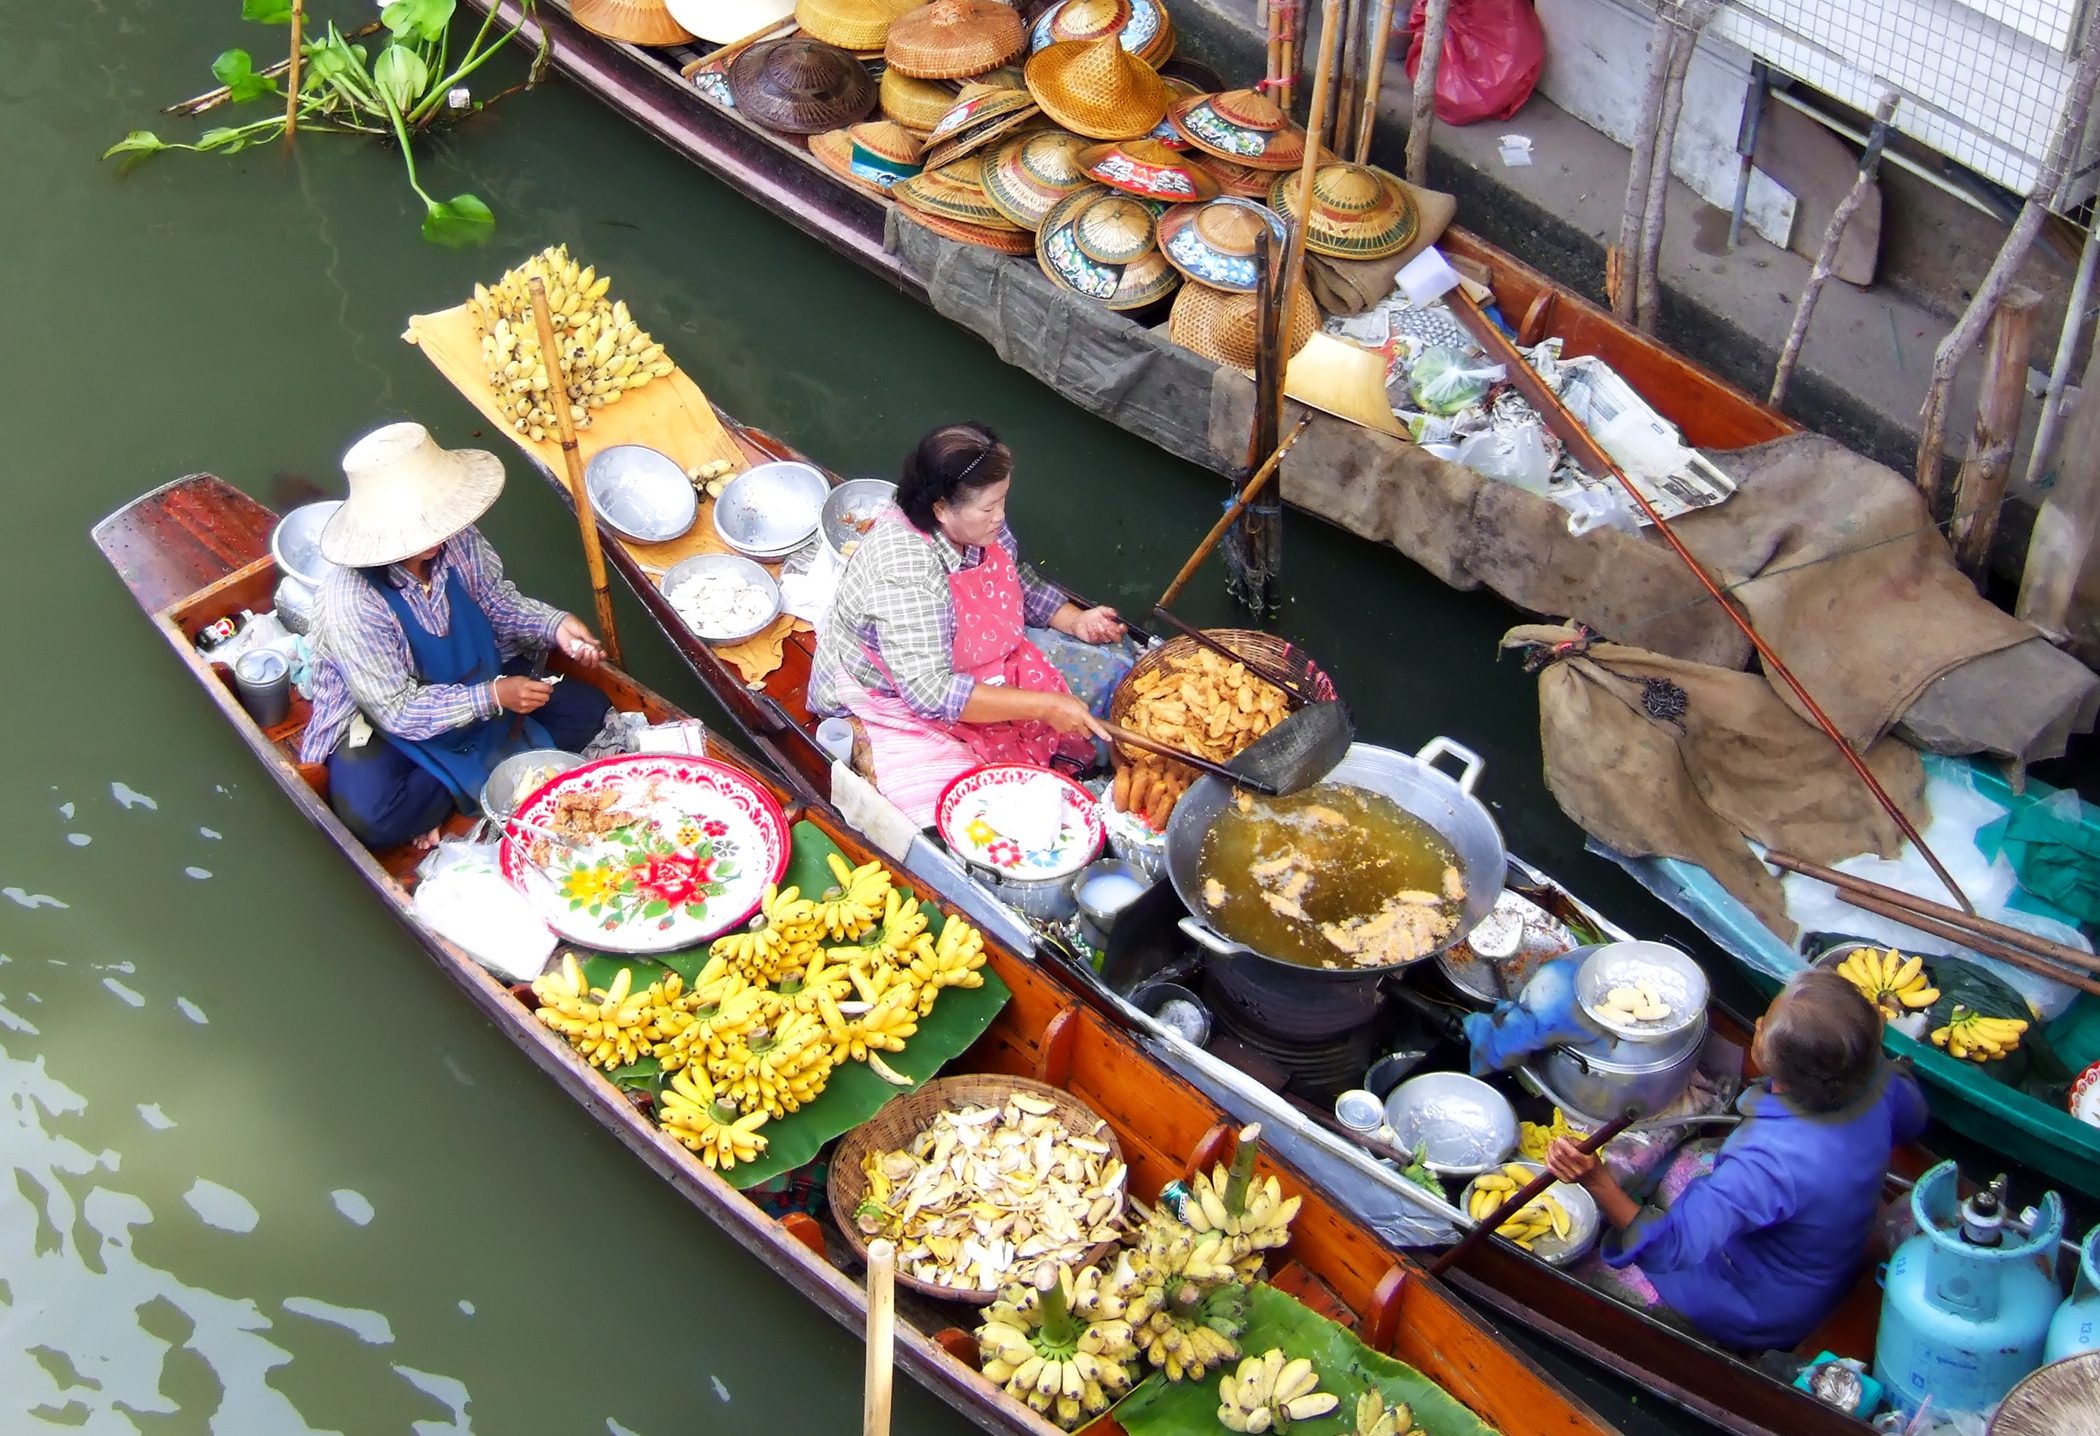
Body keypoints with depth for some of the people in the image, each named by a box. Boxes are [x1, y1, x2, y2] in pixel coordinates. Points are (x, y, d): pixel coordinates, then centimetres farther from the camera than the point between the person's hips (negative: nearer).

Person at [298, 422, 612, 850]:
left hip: (474, 683, 6)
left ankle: (472, 775, -3)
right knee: (368, 815, -34)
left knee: (586, 710, -3)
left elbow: (497, 600, 1)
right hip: (381, 722, -6)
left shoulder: (457, 541, -20)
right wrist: (492, 697, -32)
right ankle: (476, 780, -5)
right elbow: (397, 710, -27)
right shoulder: (353, 604, -34)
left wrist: (553, 625, -19)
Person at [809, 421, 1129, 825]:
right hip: (895, 704, -8)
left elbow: (1024, 584, 11)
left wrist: (1075, 621, -9)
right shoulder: (904, 571, -35)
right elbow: (929, 693, -37)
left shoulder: (980, 527, -11)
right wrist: (1043, 705, -36)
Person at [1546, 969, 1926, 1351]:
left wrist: (1597, 1182, -55)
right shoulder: (1875, 1087, -24)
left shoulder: (1770, 1161, -44)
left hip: (1764, 1316, -7)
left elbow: (1670, 1247, -44)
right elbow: (1912, 1117, 1)